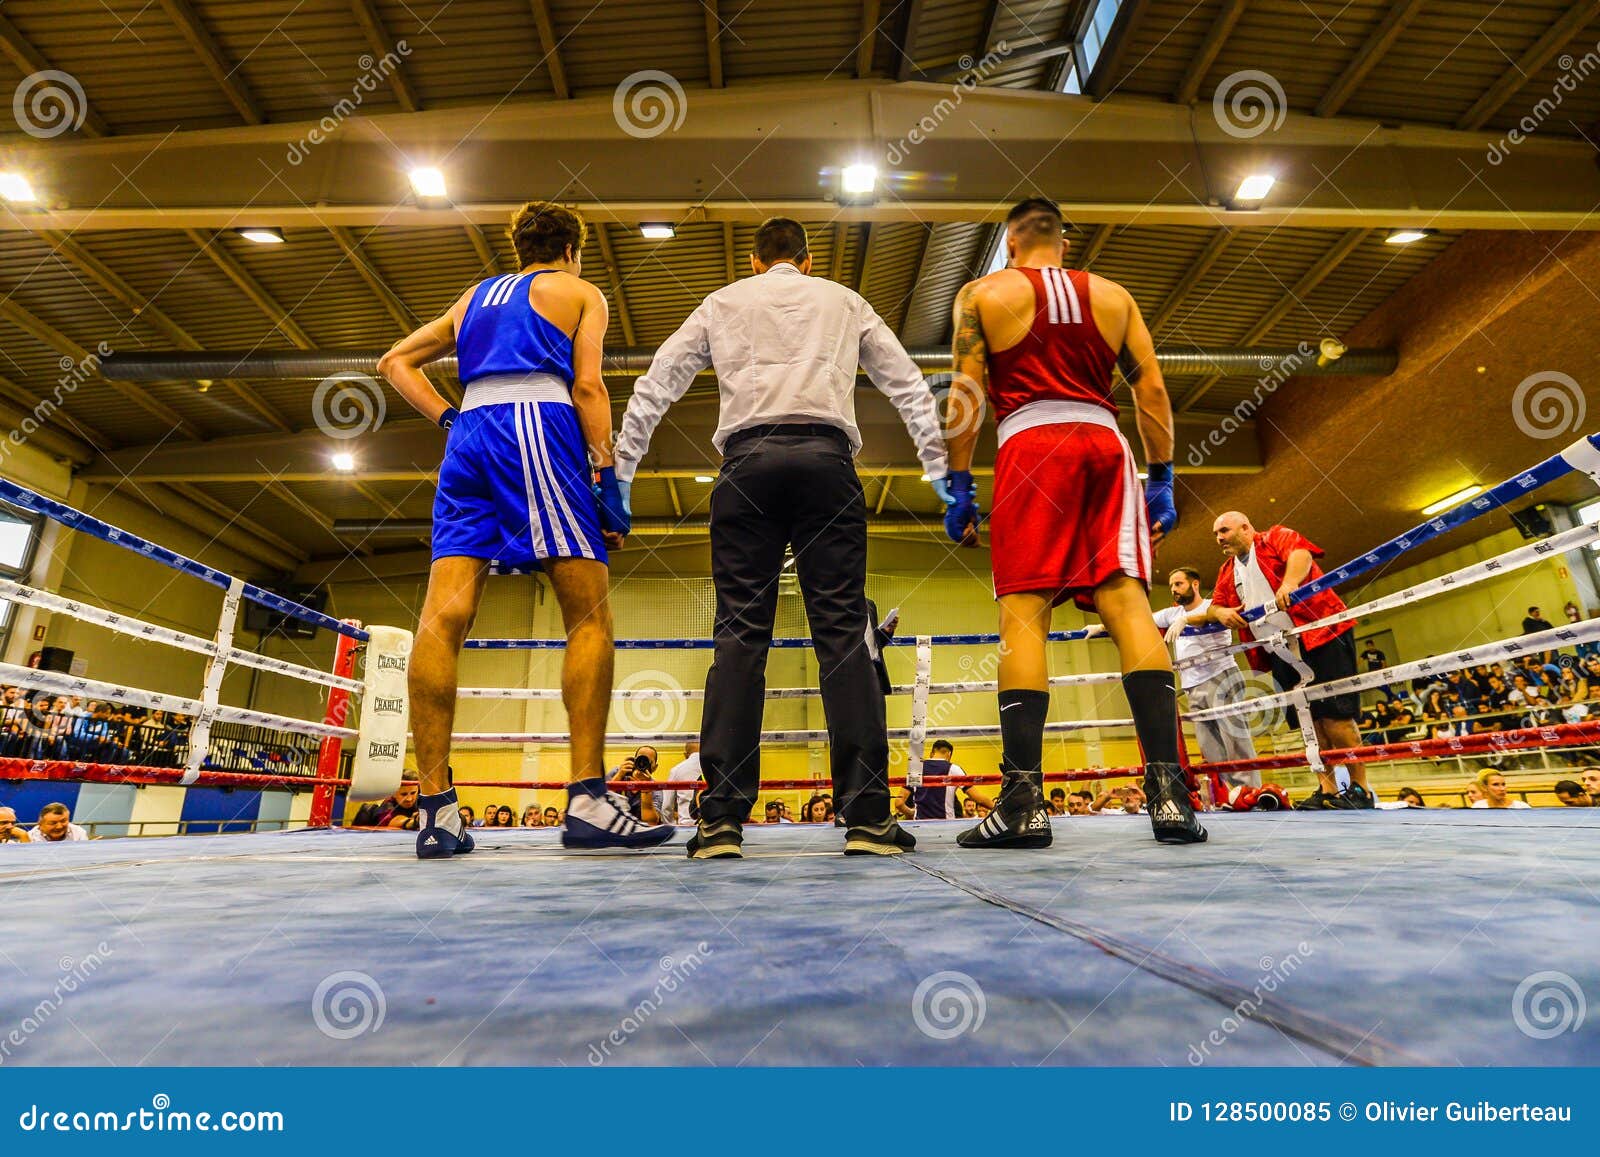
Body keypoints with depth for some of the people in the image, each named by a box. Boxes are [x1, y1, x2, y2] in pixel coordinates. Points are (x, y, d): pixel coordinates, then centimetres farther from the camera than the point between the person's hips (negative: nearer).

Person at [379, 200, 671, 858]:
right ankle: (587, 802, -15)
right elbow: (586, 387, 1)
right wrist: (607, 483, -4)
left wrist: (447, 418, 19)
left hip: (469, 432, 6)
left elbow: (395, 363, 30)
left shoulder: (473, 298, 32)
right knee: (589, 616, -7)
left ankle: (436, 809, -9)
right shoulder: (579, 292, 17)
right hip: (539, 426, -5)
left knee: (443, 616, -5)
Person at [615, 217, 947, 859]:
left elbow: (653, 388, 19)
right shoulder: (844, 301, 26)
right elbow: (910, 386, 22)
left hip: (748, 460, 0)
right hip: (826, 457, 0)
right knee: (843, 630, -4)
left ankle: (722, 818, -7)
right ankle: (868, 815, -8)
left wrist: (618, 475, 22)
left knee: (739, 632, -3)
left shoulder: (722, 303, 25)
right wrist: (942, 474, 22)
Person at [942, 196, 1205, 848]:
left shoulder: (983, 293, 14)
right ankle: (1168, 791, -9)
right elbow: (1152, 390, 13)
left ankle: (1023, 802, -13)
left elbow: (964, 396, 3)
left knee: (1023, 614, -8)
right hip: (1105, 446, 3)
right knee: (1128, 605, -4)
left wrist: (958, 488, 3)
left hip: (1031, 446, -3)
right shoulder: (1113, 295, 22)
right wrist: (1161, 483, 15)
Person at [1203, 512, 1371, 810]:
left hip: (1320, 634, -7)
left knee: (1334, 715, -8)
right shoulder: (1227, 571, 19)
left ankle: (1361, 789, 2)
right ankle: (1327, 791, 11)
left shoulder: (1276, 537, 0)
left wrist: (1290, 583, -38)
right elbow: (1213, 606, 17)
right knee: (1310, 721, 7)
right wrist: (1220, 613, -7)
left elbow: (1301, 552, -20)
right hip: (1282, 654, 7)